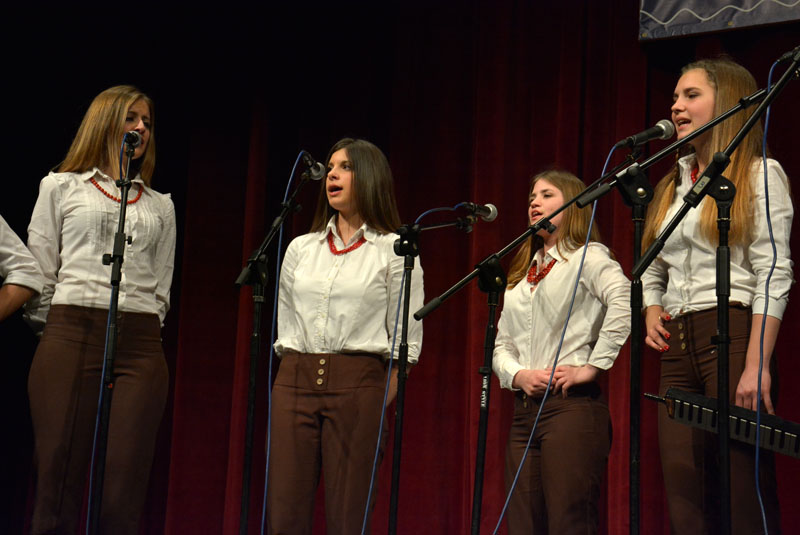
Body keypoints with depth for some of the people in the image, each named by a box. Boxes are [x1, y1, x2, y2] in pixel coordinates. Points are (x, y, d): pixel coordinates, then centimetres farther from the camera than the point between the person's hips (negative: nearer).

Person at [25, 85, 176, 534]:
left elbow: (162, 284, 18)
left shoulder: (161, 206, 21)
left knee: (124, 496, -5)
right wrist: (53, 329, 4)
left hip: (141, 345, 2)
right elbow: (37, 269, 10)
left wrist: (143, 331, 6)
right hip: (72, 336, -2)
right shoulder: (61, 187, 14)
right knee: (59, 484, -7)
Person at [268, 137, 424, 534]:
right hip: (294, 383, 4)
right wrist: (296, 377, 11)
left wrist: (379, 407, -4)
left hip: (357, 386, -4)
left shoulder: (394, 251, 2)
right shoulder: (300, 248, 15)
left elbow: (406, 342, 1)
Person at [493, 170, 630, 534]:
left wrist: (593, 366, -18)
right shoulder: (522, 274, 24)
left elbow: (624, 300, -18)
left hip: (572, 406, -7)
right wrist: (517, 374, 0)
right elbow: (501, 343, 20)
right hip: (524, 410, 7)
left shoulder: (587, 256, 2)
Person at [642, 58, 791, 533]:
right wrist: (652, 312, 5)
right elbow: (652, 272, 27)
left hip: (732, 334, -6)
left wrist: (756, 365, -18)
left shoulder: (759, 174, 1)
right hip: (678, 348, 6)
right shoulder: (674, 186, 20)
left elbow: (775, 275, -9)